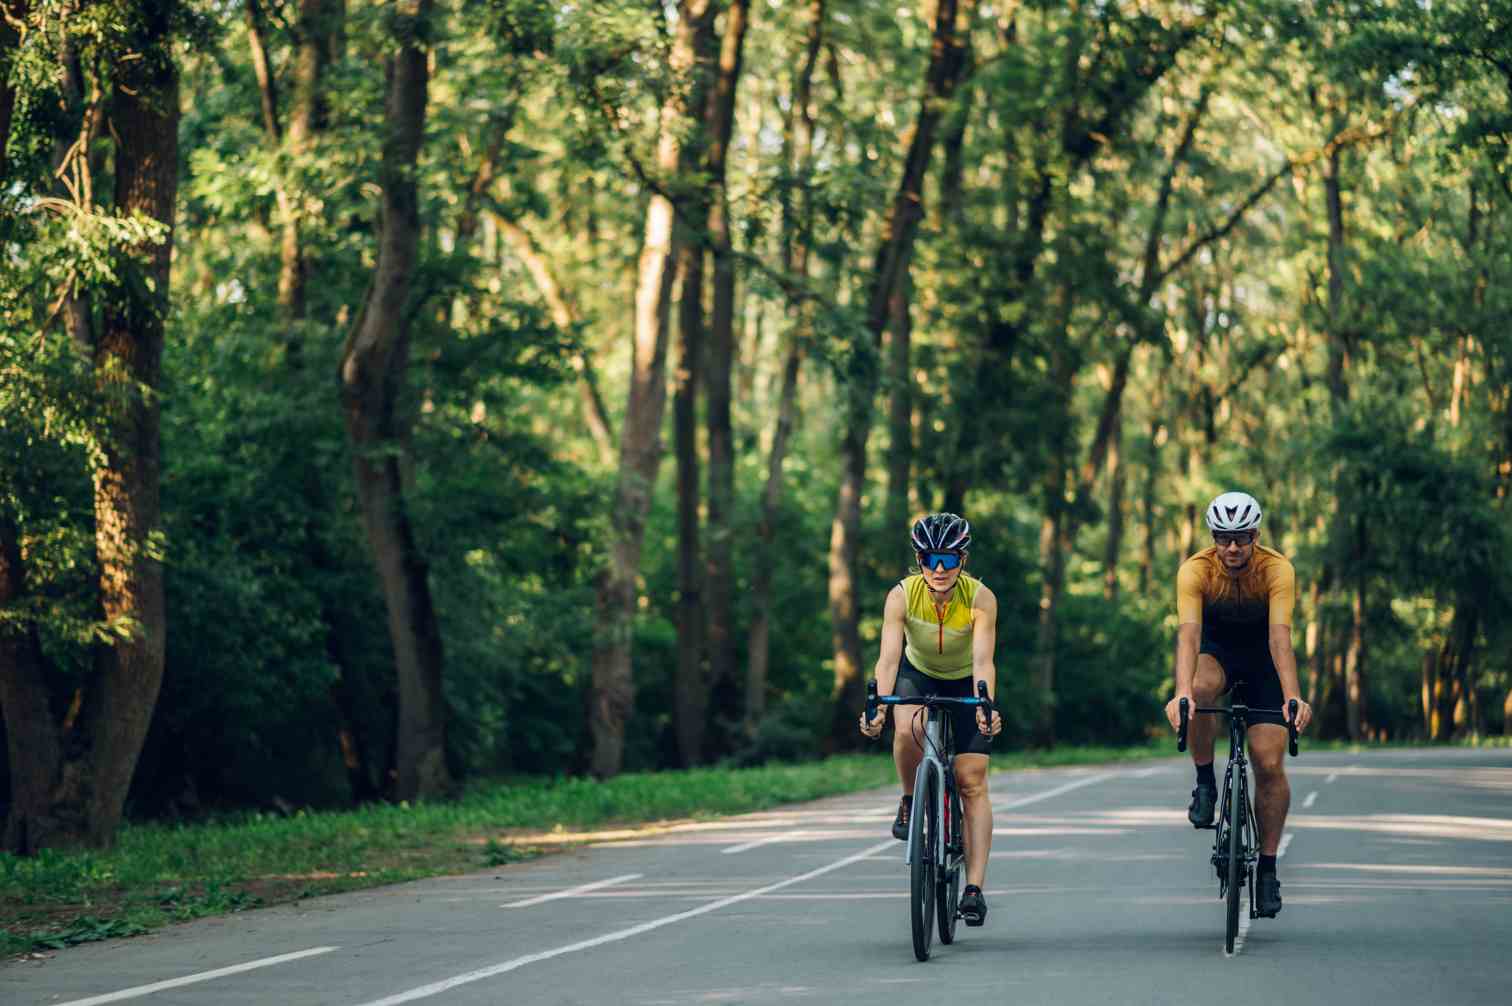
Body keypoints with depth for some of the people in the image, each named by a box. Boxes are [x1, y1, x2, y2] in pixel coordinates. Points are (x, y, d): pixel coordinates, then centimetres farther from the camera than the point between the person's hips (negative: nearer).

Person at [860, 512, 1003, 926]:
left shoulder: (980, 598, -28)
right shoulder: (902, 596, -26)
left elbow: (983, 661, -37)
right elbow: (889, 657, -34)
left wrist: (985, 708, -55)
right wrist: (878, 706, -50)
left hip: (965, 683, 0)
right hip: (918, 675, 1)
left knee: (972, 780, -10)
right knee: (908, 729, -34)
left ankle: (974, 888, -9)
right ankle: (910, 801, -5)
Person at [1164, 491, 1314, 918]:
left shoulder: (1277, 569, -29)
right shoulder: (1195, 570, -27)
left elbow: (1280, 636, -39)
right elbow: (1188, 634, -39)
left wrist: (1292, 698, -53)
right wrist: (1181, 693, -55)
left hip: (1262, 657, 0)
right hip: (1216, 650, 0)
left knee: (1269, 763, -11)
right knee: (1201, 690, -37)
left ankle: (1267, 867, 3)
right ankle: (1205, 783, -14)